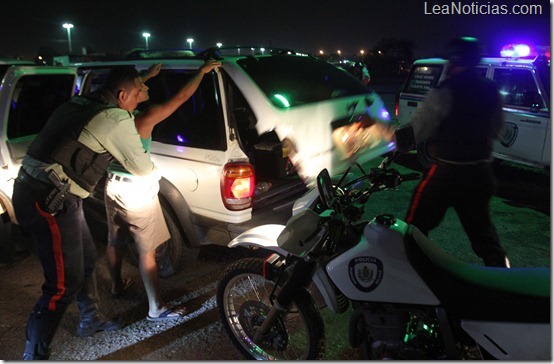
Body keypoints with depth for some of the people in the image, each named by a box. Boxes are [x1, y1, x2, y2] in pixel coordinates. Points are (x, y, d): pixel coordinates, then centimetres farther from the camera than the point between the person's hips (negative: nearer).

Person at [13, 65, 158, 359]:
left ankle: (89, 319, 41)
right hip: (51, 201, -10)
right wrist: (154, 170, 23)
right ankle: (34, 355, 10)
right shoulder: (117, 120, -12)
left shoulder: (77, 104, 12)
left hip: (30, 189, 10)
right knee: (65, 284, -3)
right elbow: (141, 167, 0)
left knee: (86, 258, 22)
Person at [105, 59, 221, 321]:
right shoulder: (145, 119, -20)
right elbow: (181, 97, -17)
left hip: (113, 187, 8)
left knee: (115, 241, 24)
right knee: (147, 252, 1)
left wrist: (148, 75, 31)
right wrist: (202, 71, -5)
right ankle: (157, 309, 12)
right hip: (136, 191, -8)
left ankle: (117, 285, 47)